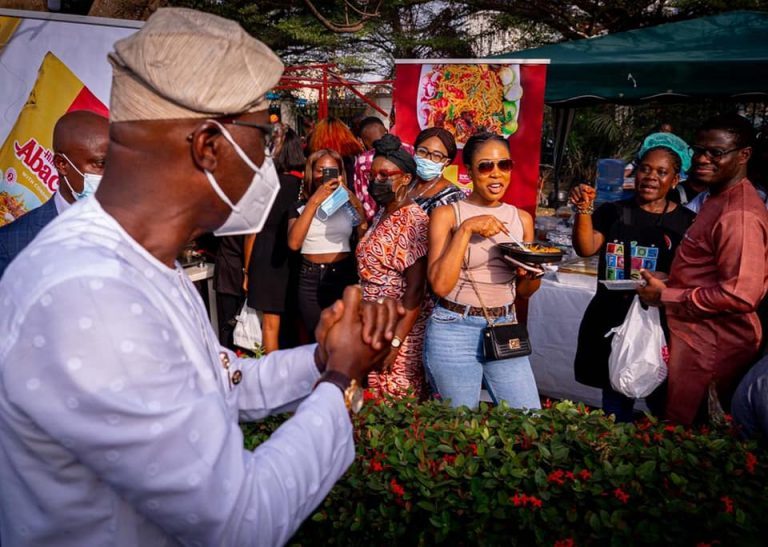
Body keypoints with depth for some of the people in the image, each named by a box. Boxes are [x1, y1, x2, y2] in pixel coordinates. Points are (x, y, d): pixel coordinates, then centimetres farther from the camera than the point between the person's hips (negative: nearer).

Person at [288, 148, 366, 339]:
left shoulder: (349, 205, 7)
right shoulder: (300, 207, 5)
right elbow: (294, 243, -14)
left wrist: (356, 202, -13)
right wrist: (314, 201, -15)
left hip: (344, 277, 0)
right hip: (311, 280, 0)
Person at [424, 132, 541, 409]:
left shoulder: (522, 218, 8)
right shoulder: (447, 214, -4)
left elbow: (523, 291, 16)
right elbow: (440, 284, -15)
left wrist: (532, 273, -6)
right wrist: (466, 229, -18)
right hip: (454, 331, -4)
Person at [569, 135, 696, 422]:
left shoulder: (687, 222, 3)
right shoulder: (613, 212, 7)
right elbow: (586, 249, -6)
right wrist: (584, 210, -20)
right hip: (612, 322, 2)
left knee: (663, 406, 0)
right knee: (615, 404, 10)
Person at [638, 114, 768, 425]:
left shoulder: (739, 215, -21)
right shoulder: (717, 199, 11)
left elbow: (741, 295, -26)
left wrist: (665, 296, -18)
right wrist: (664, 281, 6)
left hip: (711, 346, -9)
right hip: (696, 335, 9)